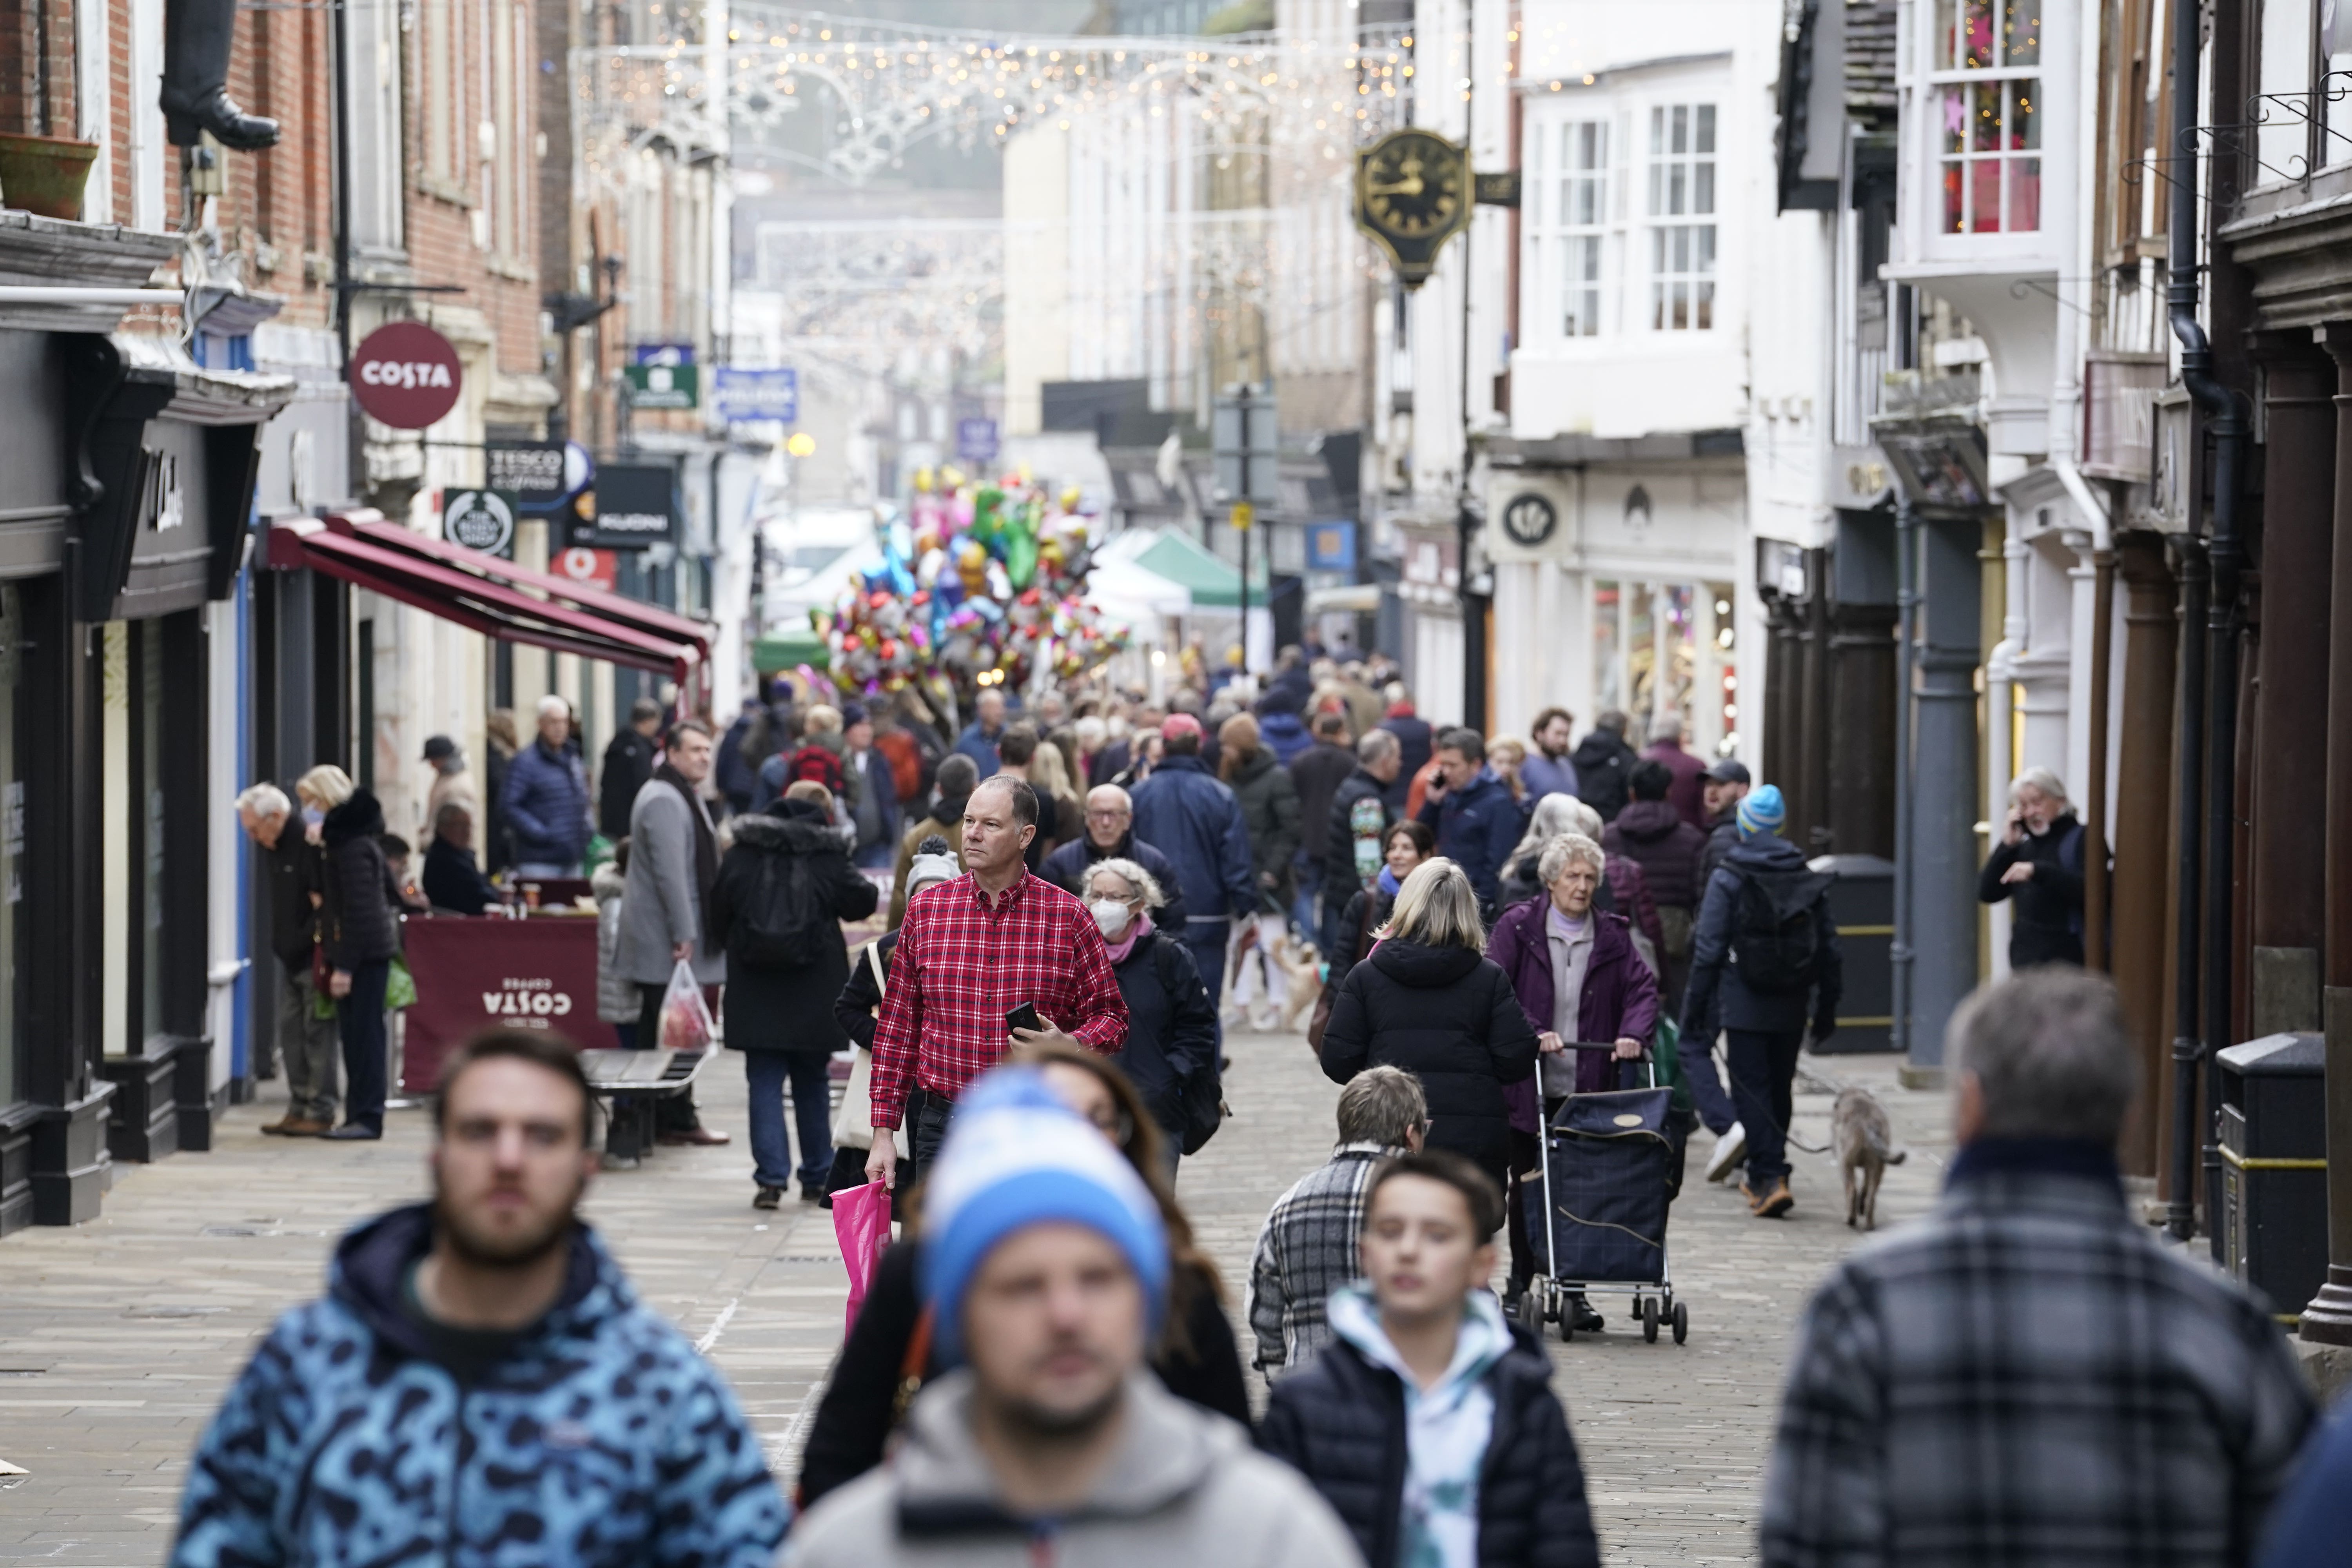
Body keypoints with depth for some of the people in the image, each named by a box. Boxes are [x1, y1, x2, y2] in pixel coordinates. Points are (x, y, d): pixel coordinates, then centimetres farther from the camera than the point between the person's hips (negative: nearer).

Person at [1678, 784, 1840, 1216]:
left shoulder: (1728, 880, -8)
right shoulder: (1809, 880, 4)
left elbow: (1709, 952, -10)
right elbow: (1829, 949, 7)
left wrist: (1696, 1007, -4)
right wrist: (1827, 1009, 15)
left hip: (1745, 1002, -4)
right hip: (1791, 1004, 4)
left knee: (1752, 1087, -1)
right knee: (1780, 1087, 15)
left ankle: (1770, 1178, -11)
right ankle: (1766, 1176, 24)